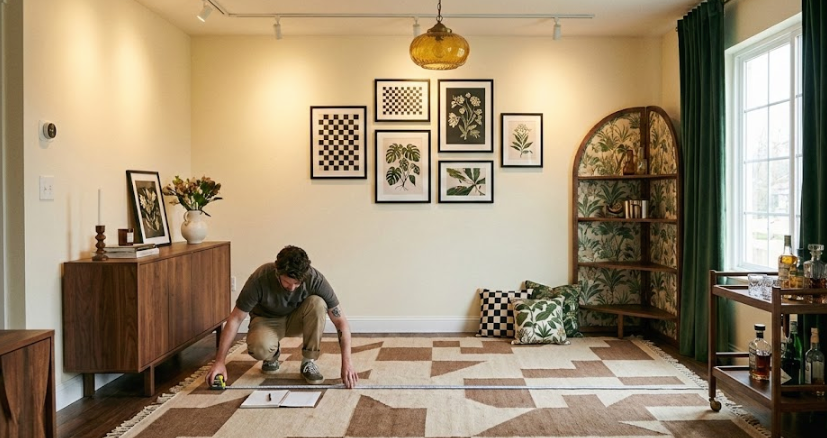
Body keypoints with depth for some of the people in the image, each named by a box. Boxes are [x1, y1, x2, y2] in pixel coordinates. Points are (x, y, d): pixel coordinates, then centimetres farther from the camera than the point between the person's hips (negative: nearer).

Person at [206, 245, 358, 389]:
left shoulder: (315, 279, -29)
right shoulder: (260, 279, -32)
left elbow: (341, 321, -26)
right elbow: (235, 319, -22)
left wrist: (347, 363, -35)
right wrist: (220, 361, -23)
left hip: (296, 319, 1)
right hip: (267, 320, -1)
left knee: (317, 304, -33)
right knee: (259, 347, -36)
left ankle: (309, 363, -15)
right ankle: (272, 354, 2)